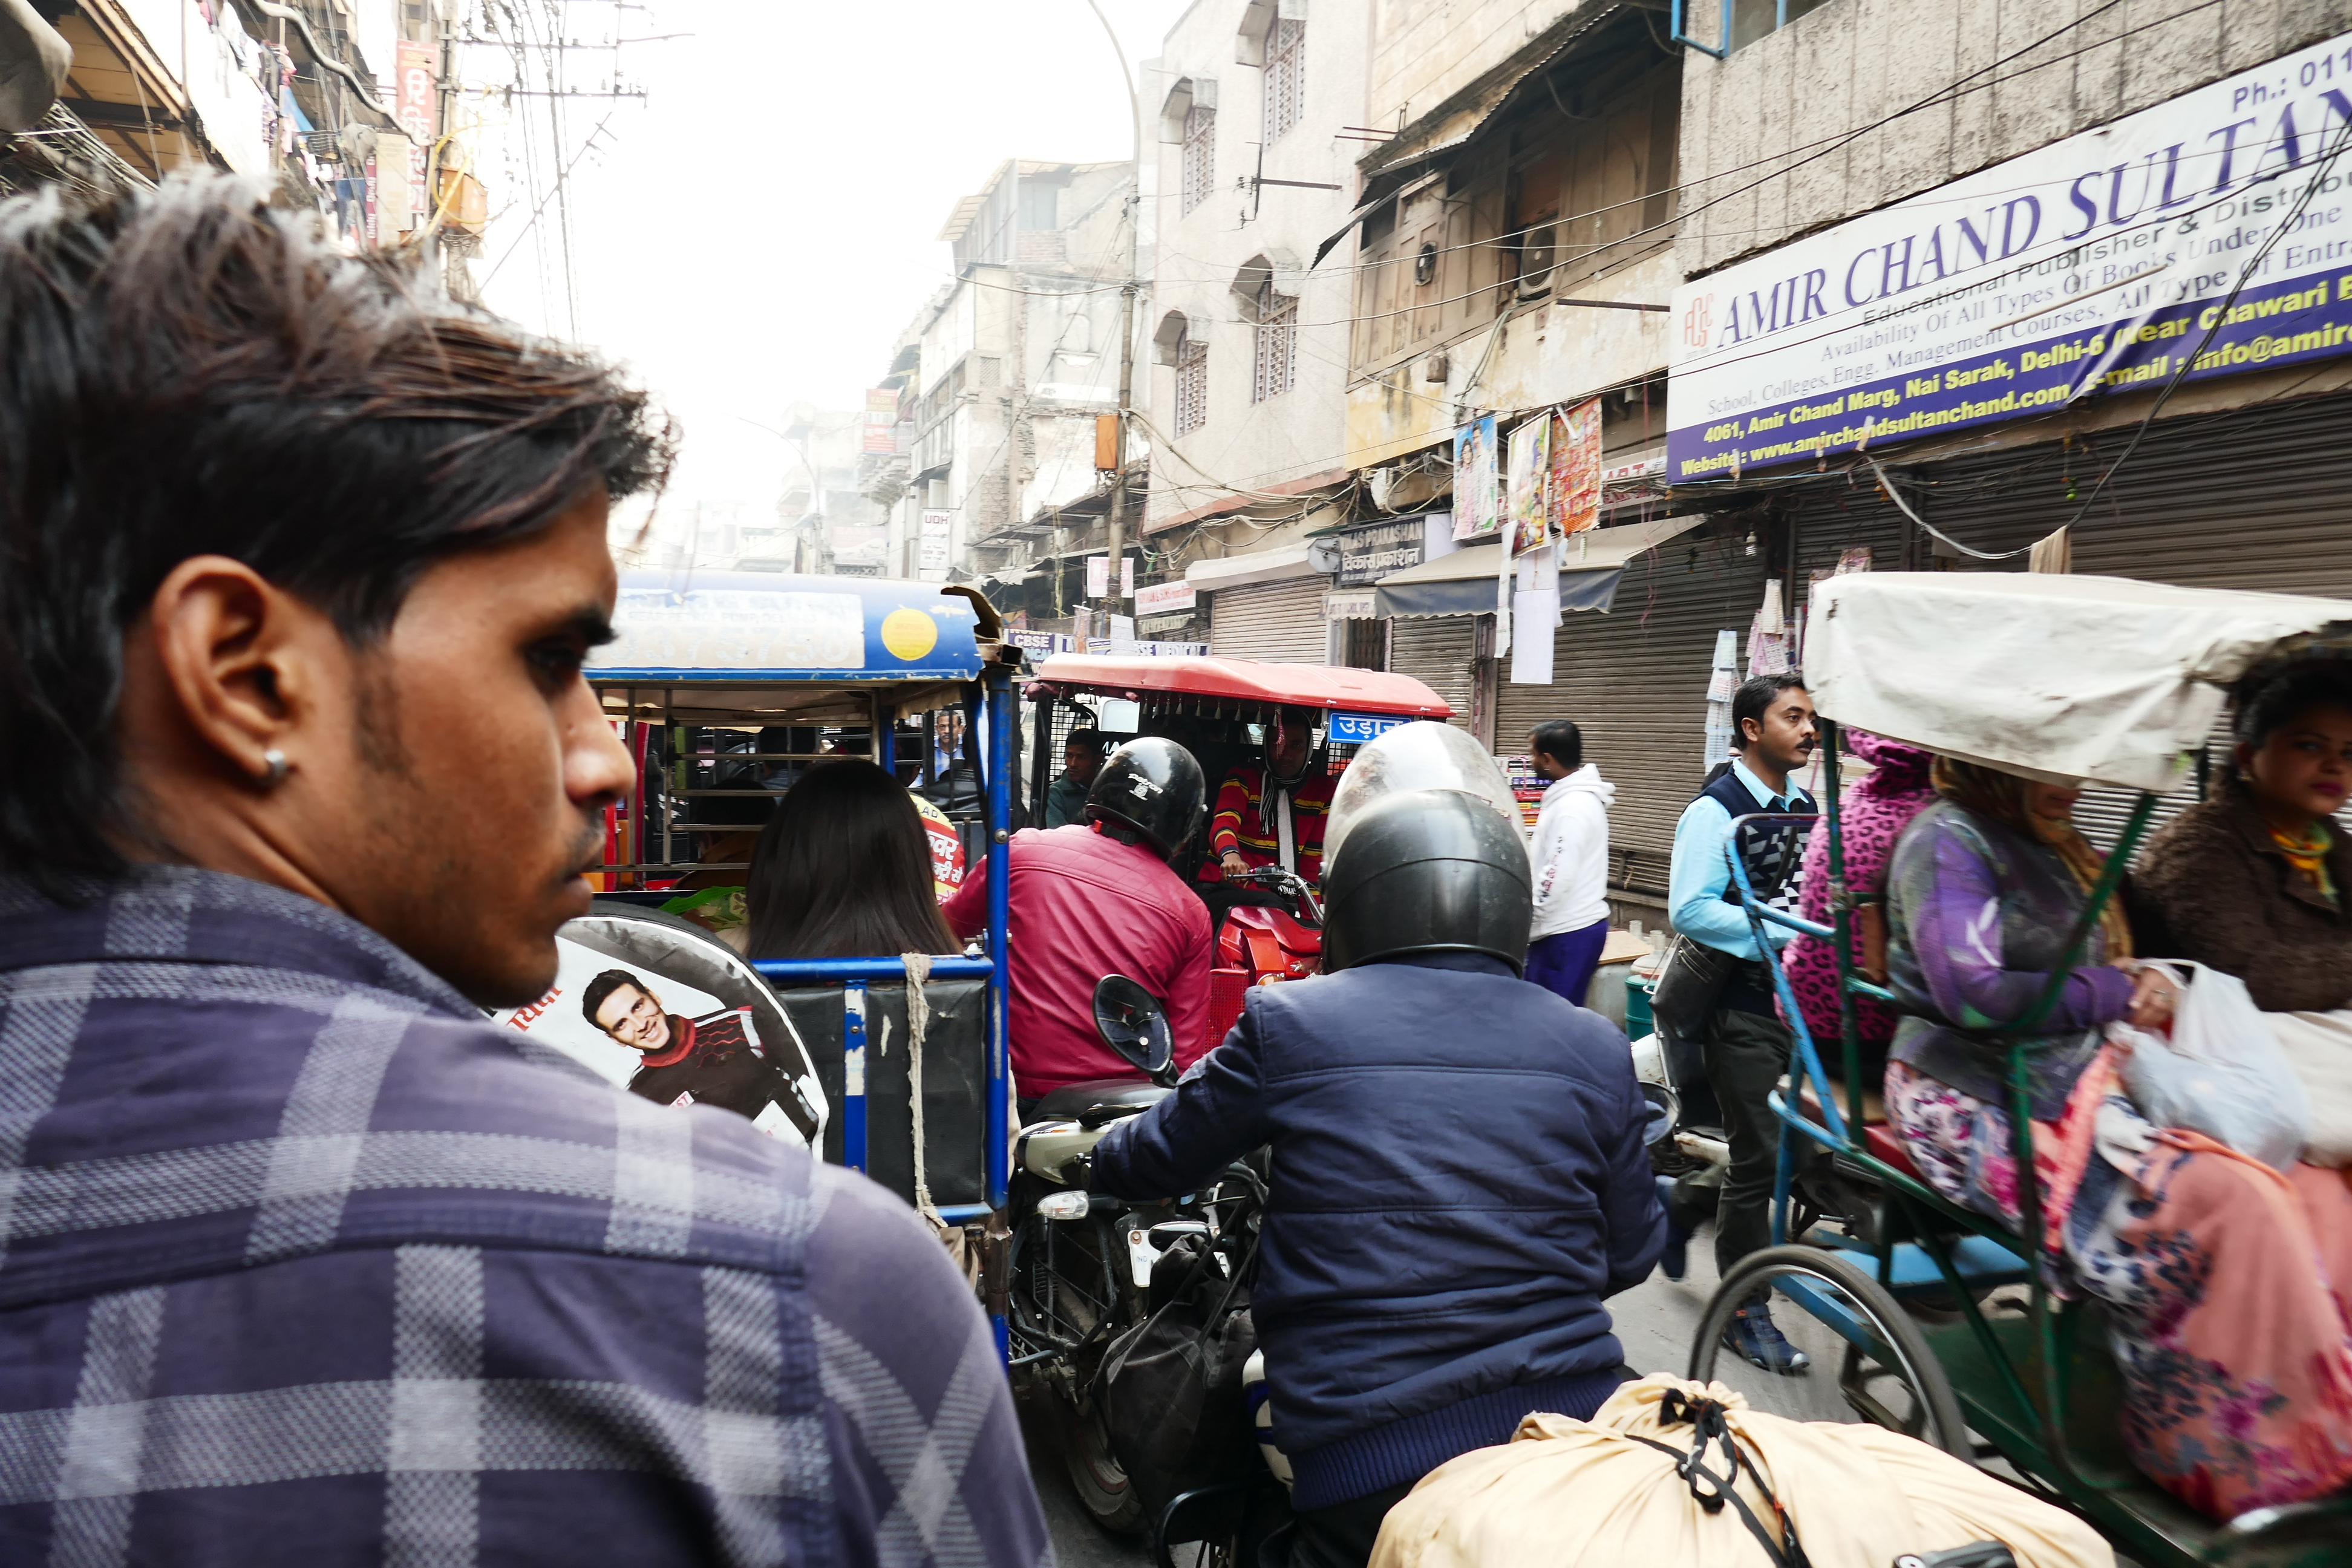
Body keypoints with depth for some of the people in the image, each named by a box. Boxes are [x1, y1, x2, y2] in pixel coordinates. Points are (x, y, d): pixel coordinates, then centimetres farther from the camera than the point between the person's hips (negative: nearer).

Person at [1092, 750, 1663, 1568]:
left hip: (1366, 1464, -2)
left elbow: (1156, 1160, 9)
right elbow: (1630, 1256, 11)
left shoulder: (1286, 1021, -5)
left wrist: (1076, 1155, 31)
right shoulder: (1594, 1048, 0)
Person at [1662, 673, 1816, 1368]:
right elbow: (1690, 910, -20)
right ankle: (1745, 1314, 13)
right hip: (1743, 1005, -7)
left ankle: (1686, 1199, 39)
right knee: (1759, 1155, -1)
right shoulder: (1715, 810, -12)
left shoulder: (1806, 806, 12)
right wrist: (1783, 931, -23)